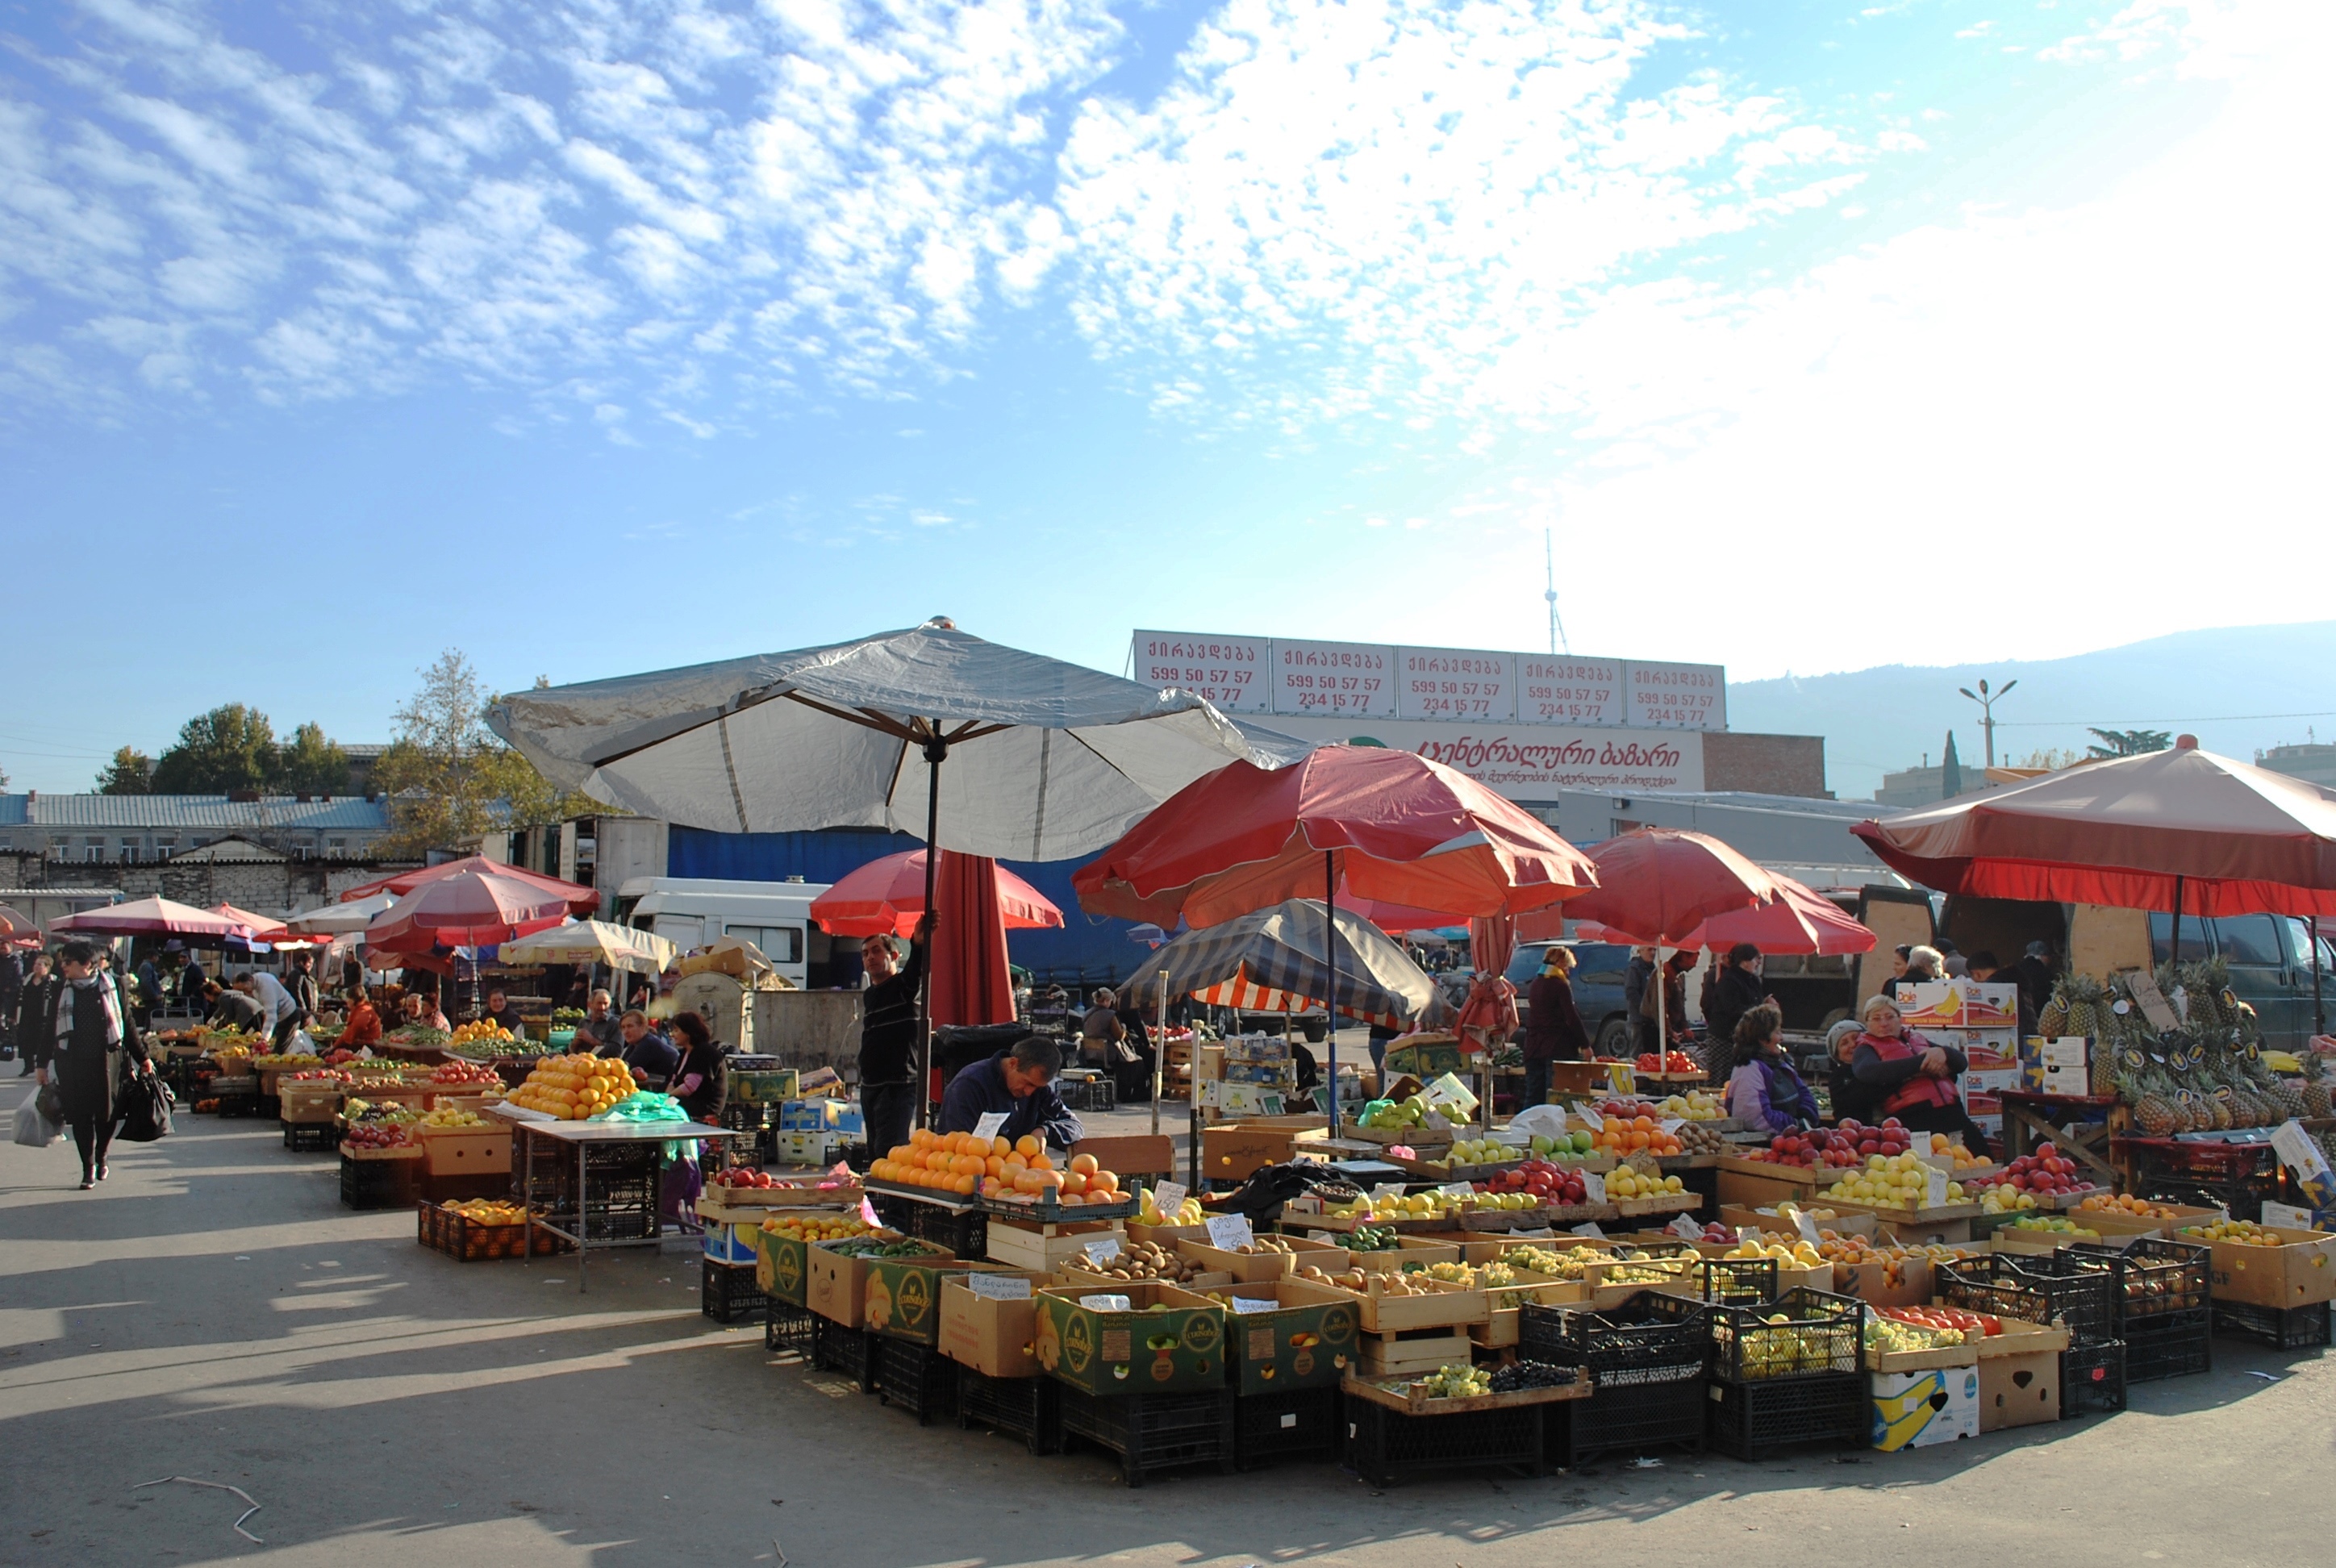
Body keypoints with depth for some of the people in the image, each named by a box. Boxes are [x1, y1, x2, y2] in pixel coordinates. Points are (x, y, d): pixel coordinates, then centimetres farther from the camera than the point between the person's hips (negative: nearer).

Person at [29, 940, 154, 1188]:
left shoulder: (113, 986, 1)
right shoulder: (58, 992, 4)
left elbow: (128, 1023, 7)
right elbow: (47, 1029, 9)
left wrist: (141, 1056, 9)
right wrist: (42, 1063, 7)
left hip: (109, 1059, -1)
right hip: (72, 1063, 1)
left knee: (108, 1113, 5)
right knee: (80, 1115, 0)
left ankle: (100, 1157, 29)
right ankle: (88, 1168, 11)